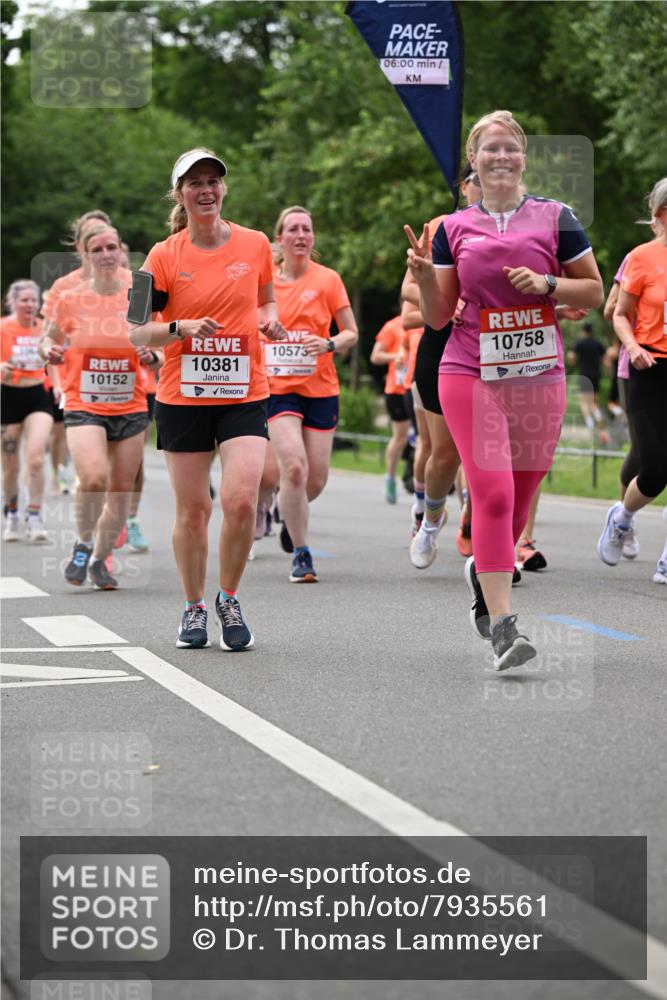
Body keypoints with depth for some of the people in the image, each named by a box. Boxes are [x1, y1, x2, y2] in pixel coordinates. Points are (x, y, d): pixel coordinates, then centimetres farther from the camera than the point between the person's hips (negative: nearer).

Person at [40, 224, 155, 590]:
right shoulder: (70, 300, -1)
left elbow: (157, 345, 12)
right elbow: (51, 338, 15)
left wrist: (151, 356, -10)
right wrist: (50, 351, -7)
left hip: (130, 408, 2)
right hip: (83, 406, -2)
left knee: (121, 491, 5)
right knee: (94, 478, -24)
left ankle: (99, 560, 25)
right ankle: (83, 544, 2)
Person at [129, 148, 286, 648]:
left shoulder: (255, 244, 3)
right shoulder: (164, 256, -2)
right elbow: (137, 332, -2)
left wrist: (270, 320, -1)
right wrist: (181, 328, -19)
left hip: (244, 394, 0)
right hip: (182, 397, 0)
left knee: (242, 499, -15)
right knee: (192, 509, 4)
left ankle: (229, 599, 8)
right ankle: (194, 607, 23)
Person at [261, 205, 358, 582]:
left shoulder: (328, 279, 0)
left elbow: (351, 333, 2)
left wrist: (329, 345, -18)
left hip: (321, 388, 1)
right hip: (278, 387, -1)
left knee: (316, 480, 3)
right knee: (294, 466, -20)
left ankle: (291, 515, 40)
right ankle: (302, 555, -8)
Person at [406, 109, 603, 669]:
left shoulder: (555, 218, 3)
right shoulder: (454, 230, 6)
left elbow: (594, 292, 6)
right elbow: (438, 316, 8)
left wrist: (546, 284, -11)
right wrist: (424, 275, -11)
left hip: (539, 376, 1)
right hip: (470, 374, -1)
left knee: (520, 497, 8)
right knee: (493, 493, -14)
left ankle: (484, 570, 38)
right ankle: (502, 625, -13)